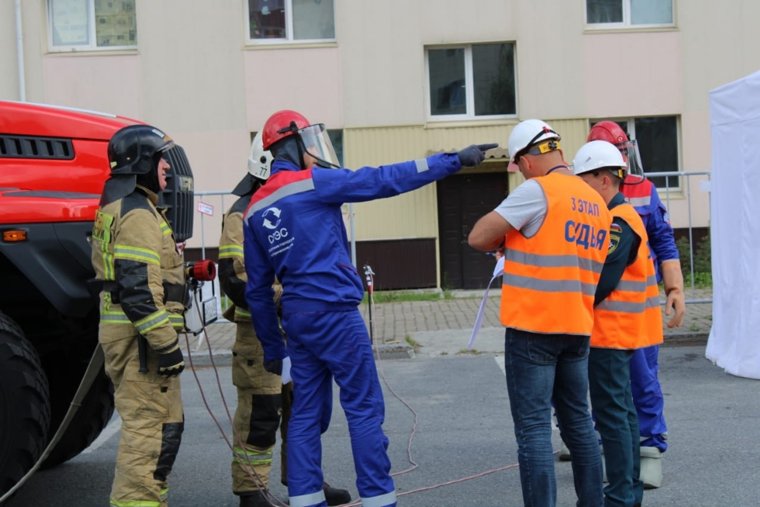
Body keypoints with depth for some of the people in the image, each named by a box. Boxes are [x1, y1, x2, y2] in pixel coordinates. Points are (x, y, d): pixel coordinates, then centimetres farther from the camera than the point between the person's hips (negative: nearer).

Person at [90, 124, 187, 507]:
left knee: (149, 425, 17)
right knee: (154, 427, -9)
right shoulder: (138, 213, -15)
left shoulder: (118, 208, 19)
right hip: (141, 336, -11)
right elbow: (137, 287, -23)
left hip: (124, 333, 11)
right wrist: (165, 342, -22)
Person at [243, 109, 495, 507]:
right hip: (334, 312, -7)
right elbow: (385, 180, -10)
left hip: (296, 317, 7)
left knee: (307, 413, 11)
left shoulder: (255, 210, 12)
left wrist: (272, 346, 20)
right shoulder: (311, 183, -7)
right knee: (365, 409, -1)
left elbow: (257, 287, 14)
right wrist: (453, 160, -6)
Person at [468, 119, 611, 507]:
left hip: (533, 326, -7)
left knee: (533, 428, -3)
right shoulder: (597, 203, 10)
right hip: (578, 326, 7)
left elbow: (478, 238, -14)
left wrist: (503, 238, 7)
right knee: (578, 420, 17)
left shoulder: (537, 190, -12)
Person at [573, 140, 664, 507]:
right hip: (618, 331, 10)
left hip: (610, 333, -10)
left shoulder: (618, 223, -18)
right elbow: (593, 268, 13)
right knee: (622, 410, 15)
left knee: (611, 414, -6)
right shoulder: (617, 217, 14)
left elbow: (600, 282, -22)